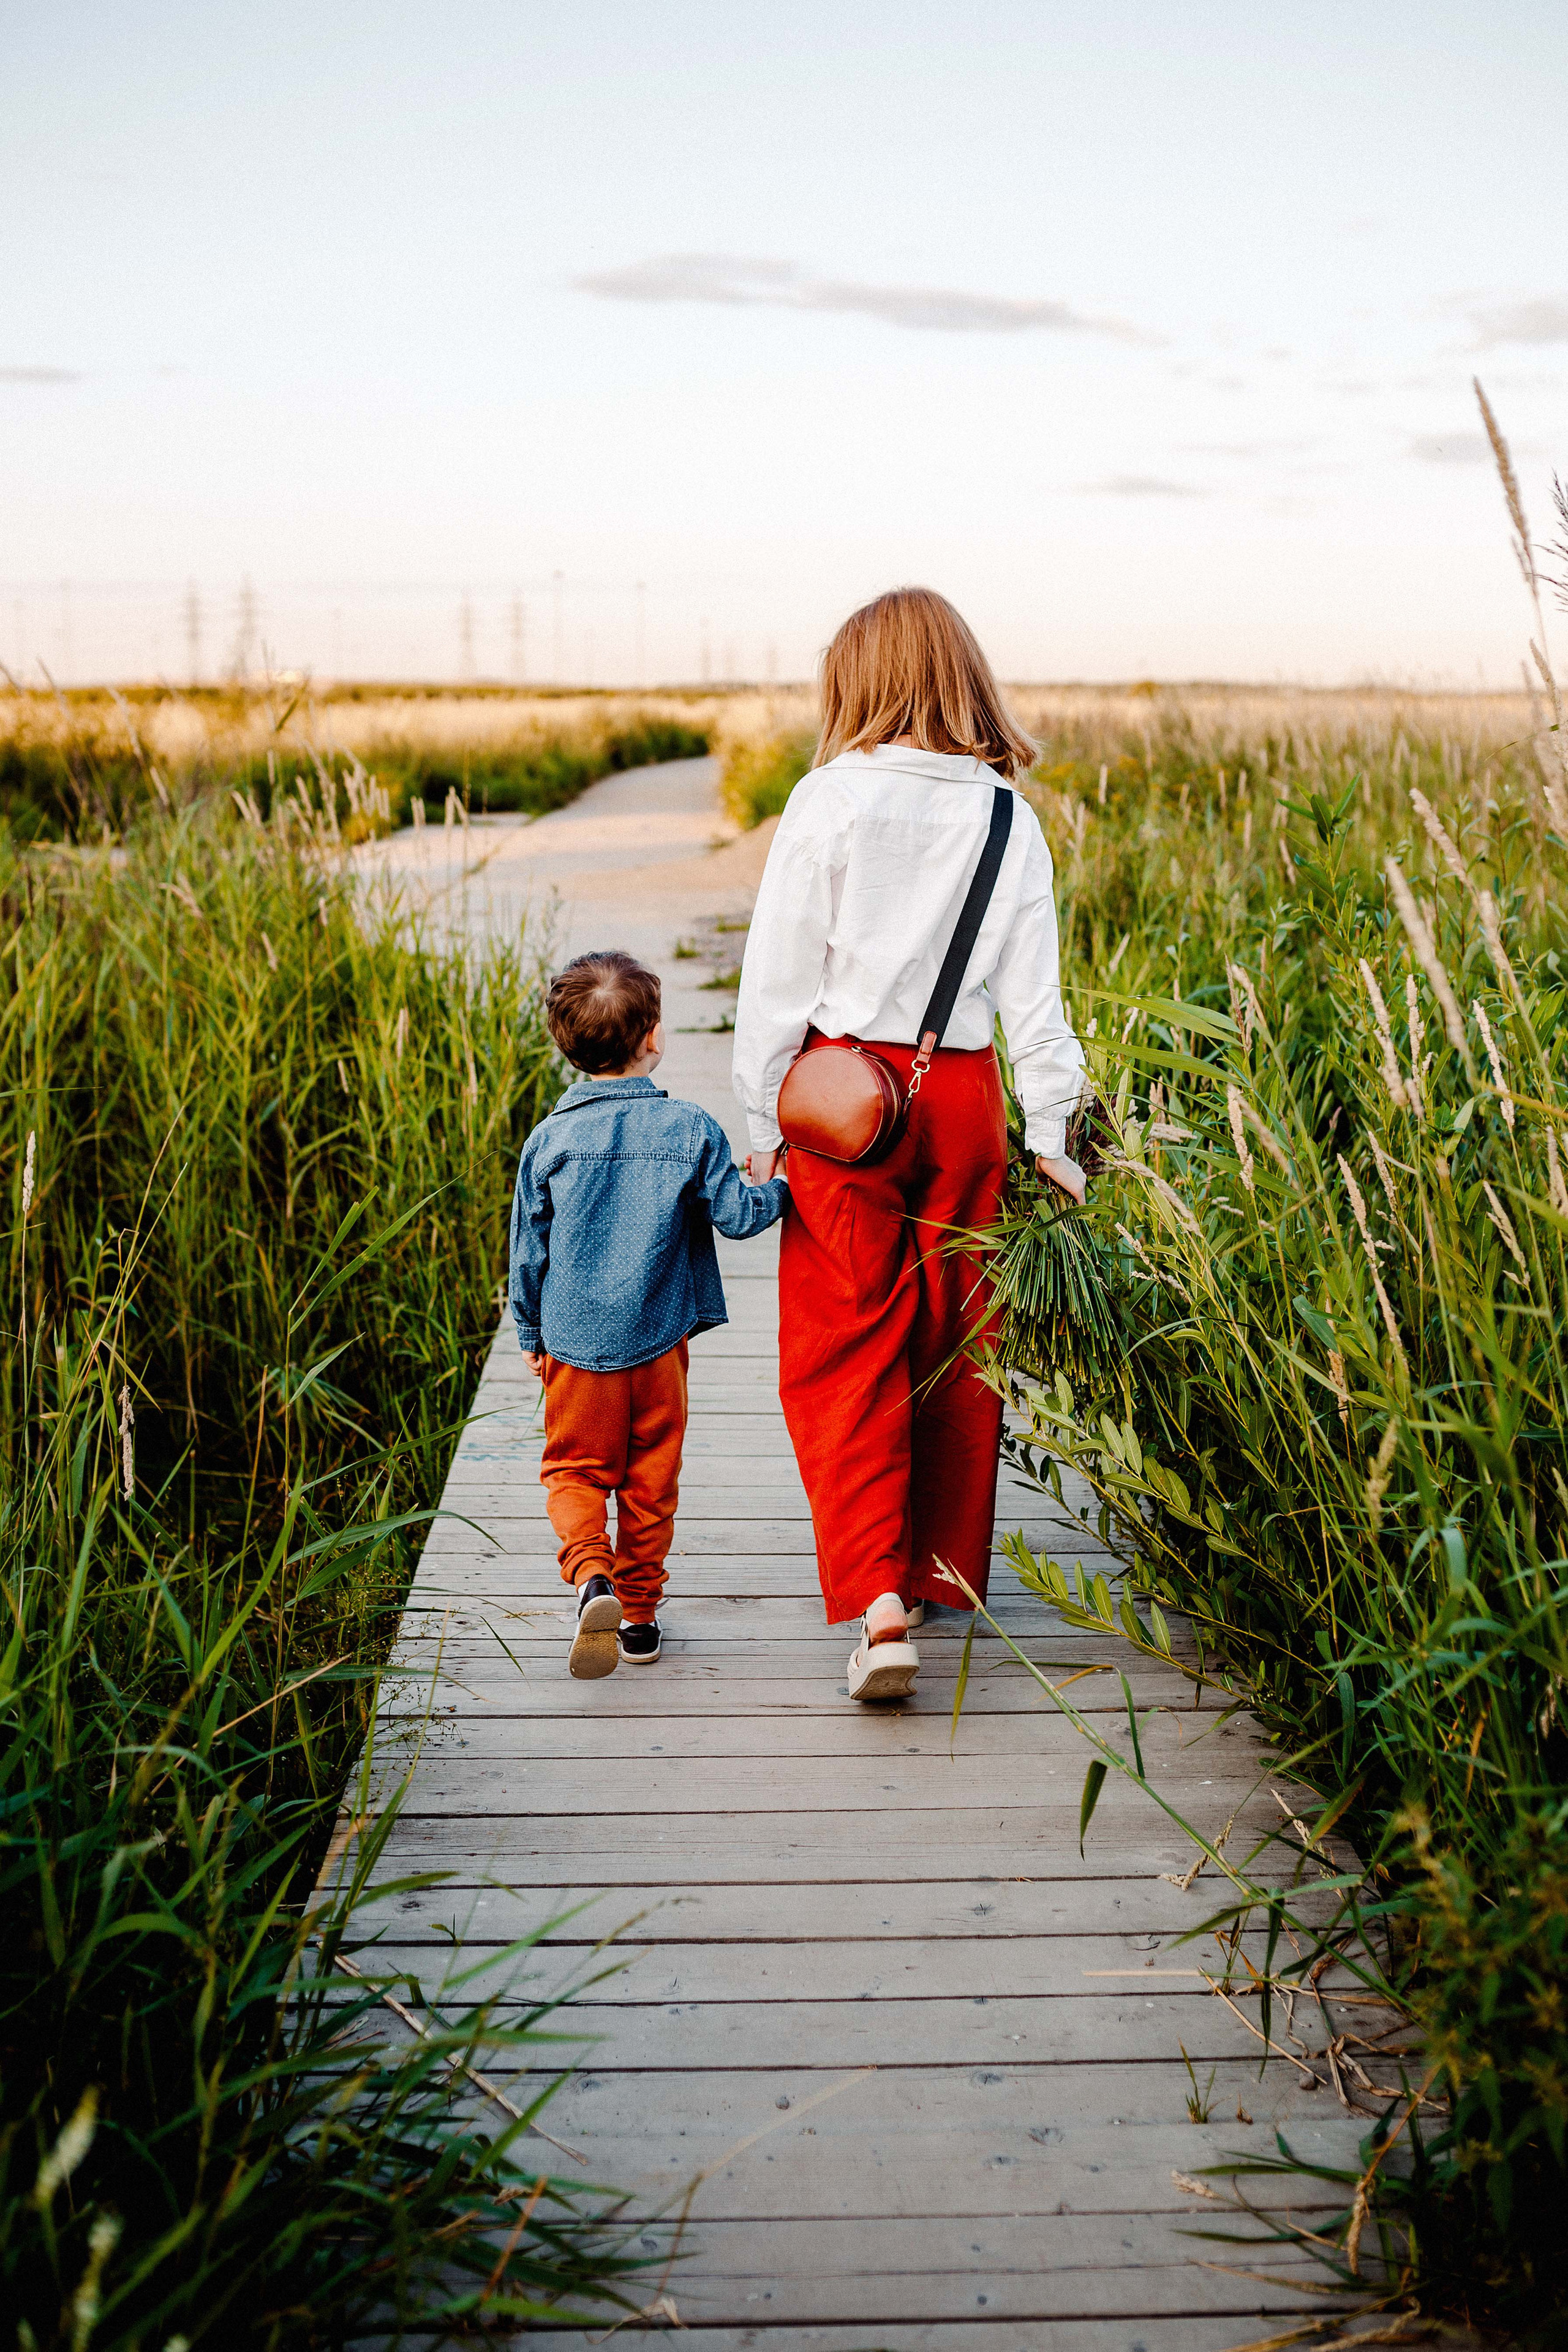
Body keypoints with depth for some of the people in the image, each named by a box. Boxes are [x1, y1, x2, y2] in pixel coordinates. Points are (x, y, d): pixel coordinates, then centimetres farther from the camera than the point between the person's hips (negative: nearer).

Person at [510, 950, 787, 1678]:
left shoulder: (550, 1139, -6)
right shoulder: (691, 1130, -9)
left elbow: (528, 1251, 0)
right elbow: (738, 1215, -5)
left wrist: (531, 1334, 14)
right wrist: (781, 1188, 16)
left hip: (575, 1343, 0)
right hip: (658, 1343, 0)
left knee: (575, 1469, 12)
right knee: (651, 1481, 13)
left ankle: (591, 1576, -14)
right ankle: (639, 1615, 21)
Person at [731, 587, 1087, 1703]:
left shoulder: (832, 797, -5)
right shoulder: (1008, 817, 2)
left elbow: (779, 973, -4)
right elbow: (1033, 989, 3)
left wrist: (762, 1119, 3)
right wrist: (1051, 1127, 9)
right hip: (964, 1092, 3)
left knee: (844, 1349, 2)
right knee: (954, 1341, 14)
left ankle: (876, 1599, -10)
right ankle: (944, 1574, 28)